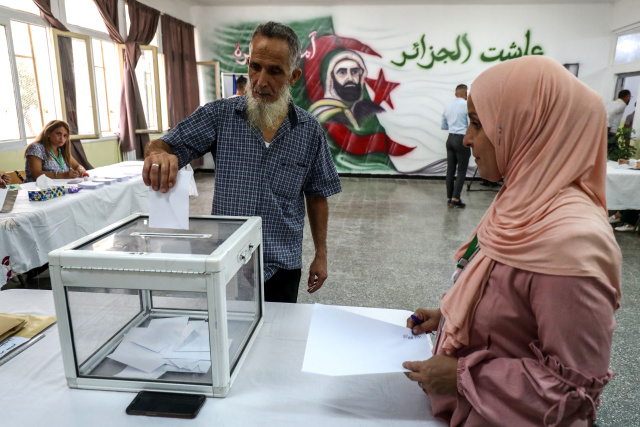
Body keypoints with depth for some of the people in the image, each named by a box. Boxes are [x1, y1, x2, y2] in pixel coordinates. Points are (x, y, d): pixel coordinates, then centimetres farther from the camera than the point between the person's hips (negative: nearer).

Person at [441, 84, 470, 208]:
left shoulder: (448, 106, 11)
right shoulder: (467, 105, -8)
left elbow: (443, 126, 18)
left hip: (450, 138, 6)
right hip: (462, 139, -6)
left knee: (450, 170, 9)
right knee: (461, 171, -1)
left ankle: (449, 198, 14)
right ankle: (455, 198, -5)